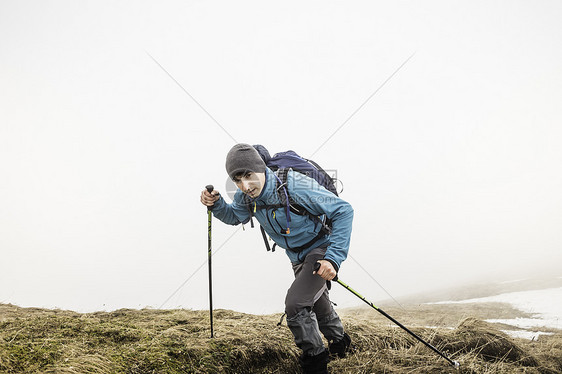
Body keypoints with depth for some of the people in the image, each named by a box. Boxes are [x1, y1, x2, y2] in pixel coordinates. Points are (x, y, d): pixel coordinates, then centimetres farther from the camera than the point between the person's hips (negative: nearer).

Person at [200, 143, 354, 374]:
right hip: (297, 258, 7)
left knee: (295, 304, -22)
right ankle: (339, 342, 54)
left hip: (321, 249, -7)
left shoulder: (295, 186, -35)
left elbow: (344, 211, -30)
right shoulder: (246, 196, -15)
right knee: (316, 302, 25)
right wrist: (216, 204, -15)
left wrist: (334, 258, -36)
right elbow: (235, 216, 8)